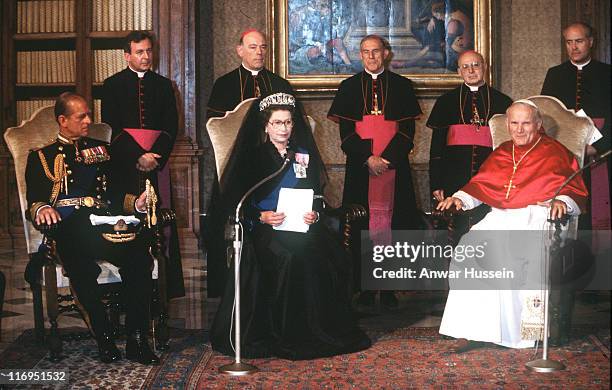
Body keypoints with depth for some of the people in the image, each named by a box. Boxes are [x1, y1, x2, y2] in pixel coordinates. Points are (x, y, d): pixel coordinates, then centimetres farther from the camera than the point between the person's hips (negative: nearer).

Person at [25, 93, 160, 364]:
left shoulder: (100, 150, 30)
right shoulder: (41, 157, 21)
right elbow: (33, 202, 10)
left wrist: (135, 203, -2)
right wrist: (42, 209, -16)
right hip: (69, 227, -2)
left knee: (139, 253, -32)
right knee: (78, 262, -39)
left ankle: (137, 339, -29)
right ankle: (104, 336, -27)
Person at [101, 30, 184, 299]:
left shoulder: (163, 85, 14)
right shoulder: (112, 85, 7)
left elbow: (171, 126, 8)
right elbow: (112, 128, -1)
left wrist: (155, 156, -8)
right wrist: (138, 157, -11)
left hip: (157, 163, 2)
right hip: (125, 164, -2)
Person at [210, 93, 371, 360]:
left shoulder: (304, 154, 18)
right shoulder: (254, 156, 8)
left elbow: (317, 193, 16)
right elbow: (238, 200, 2)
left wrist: (314, 214, -6)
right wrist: (261, 216, -15)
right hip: (265, 227, -3)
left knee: (329, 256, -26)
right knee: (287, 258, -33)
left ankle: (318, 331, -13)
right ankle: (280, 335, -21)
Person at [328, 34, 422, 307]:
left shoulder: (401, 86, 10)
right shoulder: (349, 87, 11)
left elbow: (407, 129, 3)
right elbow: (346, 131, 4)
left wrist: (387, 159, -10)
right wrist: (368, 158, -10)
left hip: (394, 164, 0)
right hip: (360, 166, 0)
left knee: (390, 222, -3)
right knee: (362, 223, -3)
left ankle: (389, 287, 2)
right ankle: (365, 287, 3)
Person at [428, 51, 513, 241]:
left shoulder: (502, 102, 9)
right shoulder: (446, 101, 10)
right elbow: (436, 146, 9)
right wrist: (436, 184, 2)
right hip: (456, 181, 0)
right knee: (460, 230, 0)